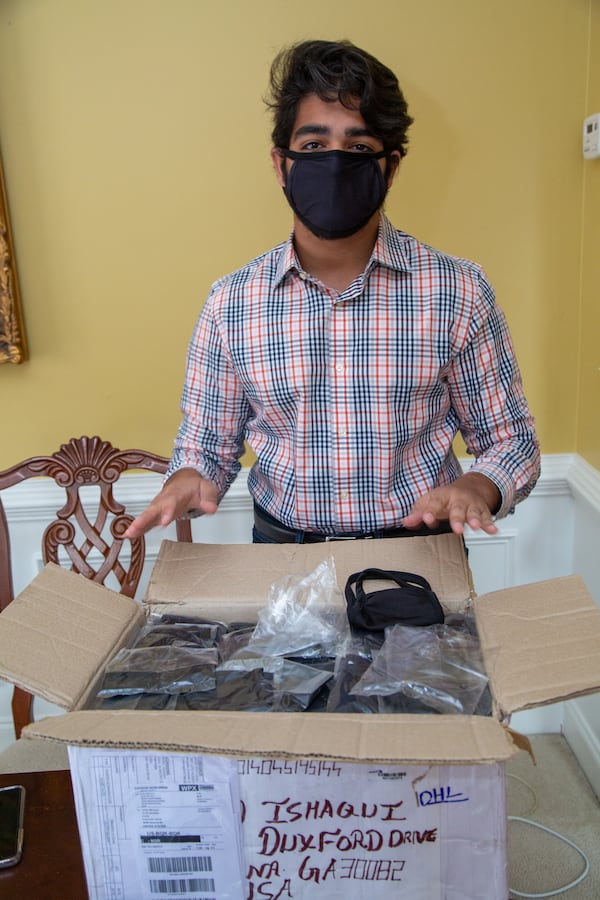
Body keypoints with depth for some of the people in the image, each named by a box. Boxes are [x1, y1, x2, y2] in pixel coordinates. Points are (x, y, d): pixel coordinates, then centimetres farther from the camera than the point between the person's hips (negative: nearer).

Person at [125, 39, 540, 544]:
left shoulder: (458, 292, -4)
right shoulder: (231, 302, -1)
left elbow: (511, 441, 3)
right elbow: (207, 446, 8)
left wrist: (476, 489, -17)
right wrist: (187, 480, -15)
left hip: (419, 551, -3)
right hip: (281, 553, 3)